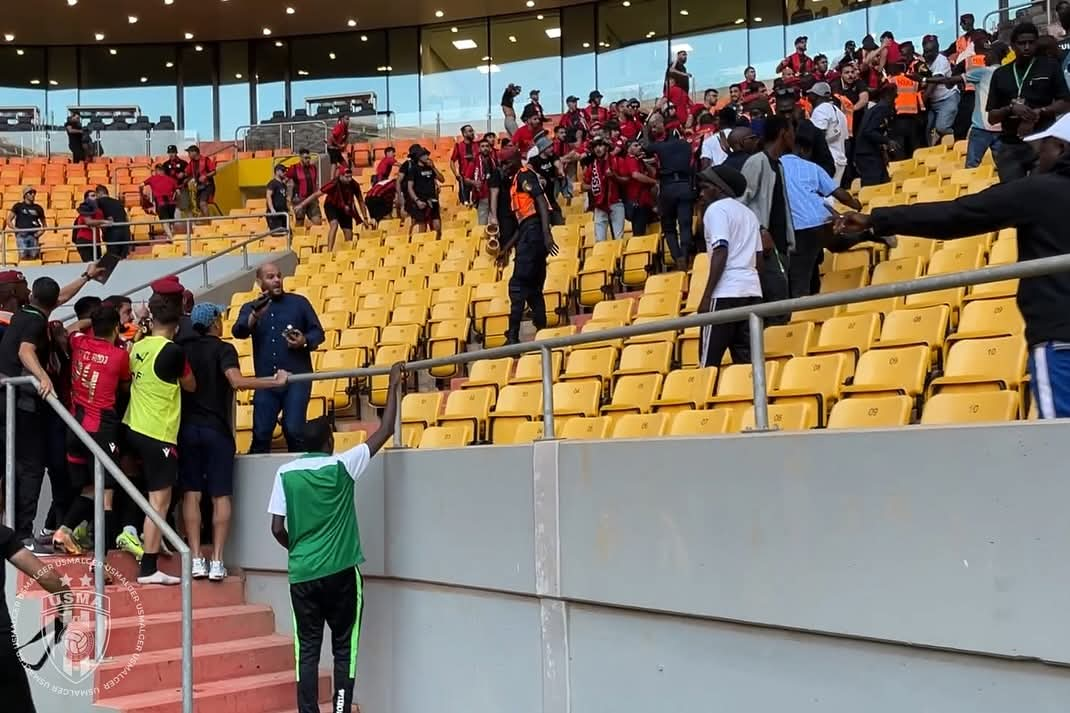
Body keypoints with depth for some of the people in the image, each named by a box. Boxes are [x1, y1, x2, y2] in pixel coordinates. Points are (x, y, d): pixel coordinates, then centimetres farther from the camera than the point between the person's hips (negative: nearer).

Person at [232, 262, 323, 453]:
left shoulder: (299, 302, 7)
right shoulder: (250, 308, 9)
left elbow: (318, 332, 8)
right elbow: (238, 332, -9)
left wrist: (305, 341, -14)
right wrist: (255, 315, -27)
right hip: (265, 380, 1)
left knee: (294, 430, -7)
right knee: (261, 433, 2)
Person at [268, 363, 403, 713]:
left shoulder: (286, 474, 0)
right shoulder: (342, 466, -6)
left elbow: (277, 529, 0)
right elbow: (384, 432, 0)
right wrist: (394, 387, 7)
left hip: (302, 574, 2)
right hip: (341, 572, -2)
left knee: (307, 650, 8)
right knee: (344, 649, 8)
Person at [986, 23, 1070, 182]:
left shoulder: (1050, 66, 7)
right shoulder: (1000, 74, 12)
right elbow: (991, 117, 10)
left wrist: (1038, 112, -14)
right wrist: (1011, 108, -11)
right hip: (1010, 147, 2)